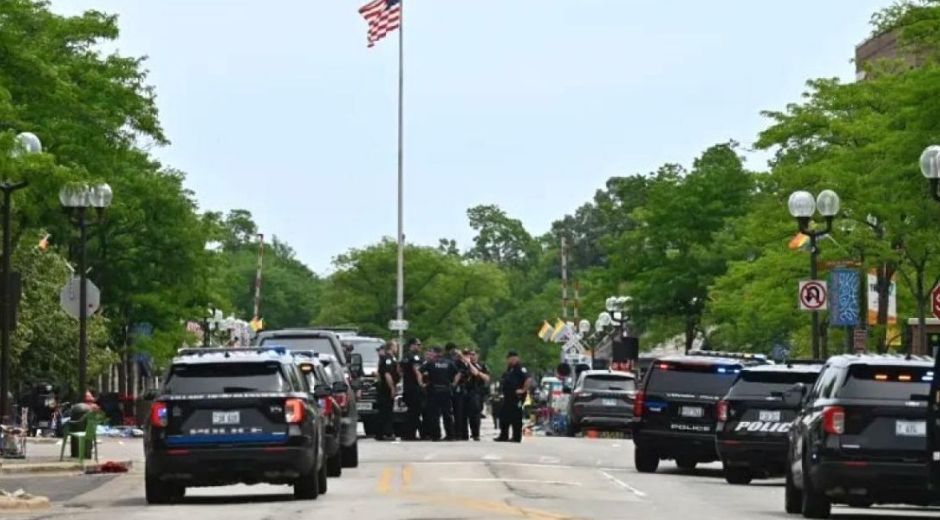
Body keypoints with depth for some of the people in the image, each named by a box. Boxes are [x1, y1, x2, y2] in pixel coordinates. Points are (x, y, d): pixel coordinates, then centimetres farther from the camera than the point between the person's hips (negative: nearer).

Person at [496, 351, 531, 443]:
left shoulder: (520, 368, -13)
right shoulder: (510, 369, 18)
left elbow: (529, 379, -24)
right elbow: (504, 381, 35)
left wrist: (523, 390, -21)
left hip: (516, 397, -10)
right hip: (508, 396, 10)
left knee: (516, 417, -6)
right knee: (504, 417, 11)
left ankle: (517, 437, -3)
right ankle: (503, 436, 15)